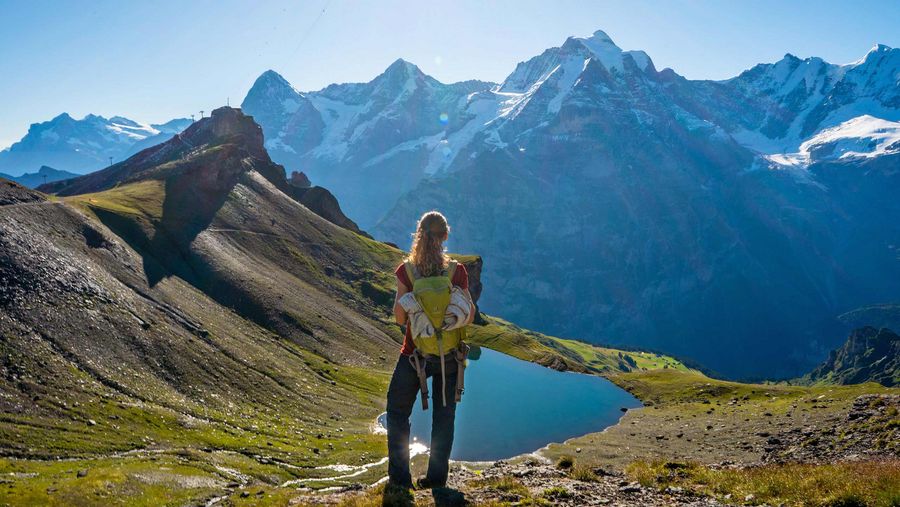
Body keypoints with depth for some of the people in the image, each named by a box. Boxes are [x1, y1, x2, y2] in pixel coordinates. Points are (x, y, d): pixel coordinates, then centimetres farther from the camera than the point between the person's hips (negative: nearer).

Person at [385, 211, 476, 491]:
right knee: (444, 415, 15)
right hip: (449, 355, 1)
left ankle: (400, 476, 16)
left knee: (398, 412, 17)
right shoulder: (457, 271, -10)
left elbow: (399, 316, -9)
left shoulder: (406, 270, -12)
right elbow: (470, 316, -5)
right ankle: (437, 477, 21)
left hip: (415, 352, -1)